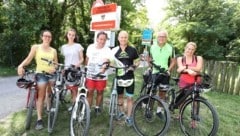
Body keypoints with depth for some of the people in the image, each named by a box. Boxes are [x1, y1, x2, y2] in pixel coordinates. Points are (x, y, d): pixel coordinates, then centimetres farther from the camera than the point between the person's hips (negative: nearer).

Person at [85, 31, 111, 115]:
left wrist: (103, 69, -43)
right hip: (90, 75, 1)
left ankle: (97, 107, 32)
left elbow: (106, 61, -23)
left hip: (101, 76, -1)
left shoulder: (107, 50, -9)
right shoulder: (90, 47, 1)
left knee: (100, 92, 11)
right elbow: (87, 59, 13)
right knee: (90, 92, 1)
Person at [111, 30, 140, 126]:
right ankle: (121, 112, 37)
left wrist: (134, 66, -13)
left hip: (129, 77, -1)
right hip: (119, 76, 2)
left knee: (129, 97, 3)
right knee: (120, 95, 16)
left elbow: (137, 61, 7)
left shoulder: (132, 50, -2)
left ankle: (128, 117, 17)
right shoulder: (115, 50, 1)